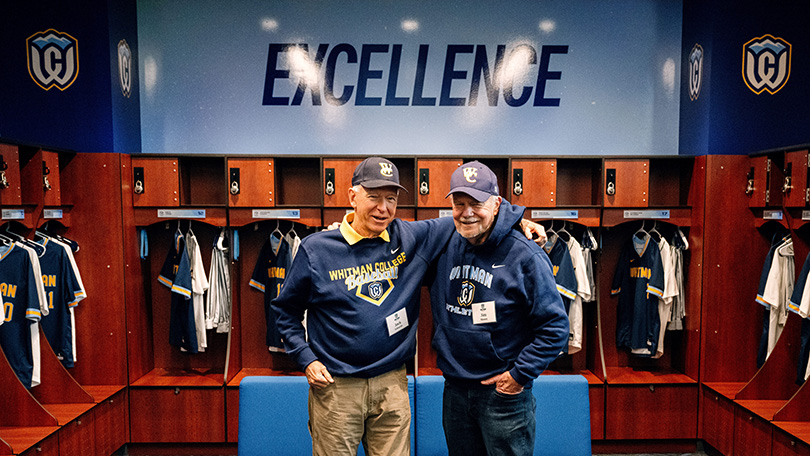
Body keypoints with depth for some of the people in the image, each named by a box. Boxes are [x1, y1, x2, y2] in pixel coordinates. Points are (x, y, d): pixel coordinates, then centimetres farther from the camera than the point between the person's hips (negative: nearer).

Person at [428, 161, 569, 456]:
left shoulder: (524, 256, -14)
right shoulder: (445, 247, 1)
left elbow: (555, 328, -12)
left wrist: (520, 374, -14)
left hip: (505, 391, -5)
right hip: (454, 390, 5)